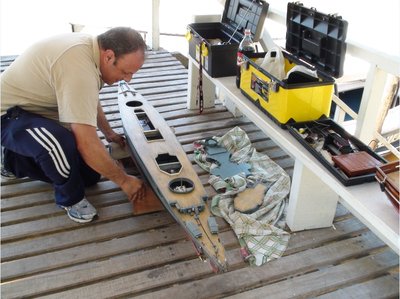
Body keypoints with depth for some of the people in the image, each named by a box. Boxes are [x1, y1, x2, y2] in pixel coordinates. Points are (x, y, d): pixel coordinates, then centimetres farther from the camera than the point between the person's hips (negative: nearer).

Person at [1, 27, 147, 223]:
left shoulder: (90, 46, -4)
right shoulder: (79, 67, -35)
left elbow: (89, 100, 16)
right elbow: (87, 144, -36)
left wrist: (108, 133, 24)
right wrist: (124, 180, -24)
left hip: (35, 109, 9)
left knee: (89, 174, 3)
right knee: (64, 144, -40)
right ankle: (70, 199, -7)